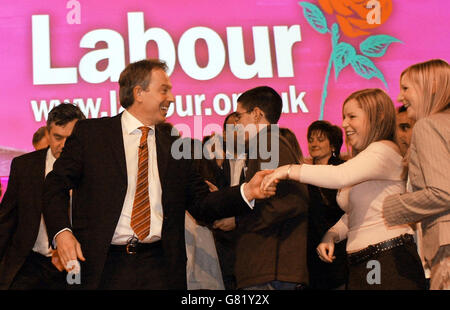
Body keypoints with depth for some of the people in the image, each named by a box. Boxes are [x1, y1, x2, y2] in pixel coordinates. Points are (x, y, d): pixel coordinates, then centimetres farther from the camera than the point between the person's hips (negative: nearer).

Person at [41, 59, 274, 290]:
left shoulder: (176, 148, 12)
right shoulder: (90, 133, 4)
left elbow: (201, 205, 11)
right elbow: (56, 185, 3)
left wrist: (247, 192, -3)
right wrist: (61, 233, -12)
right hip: (103, 266, -2)